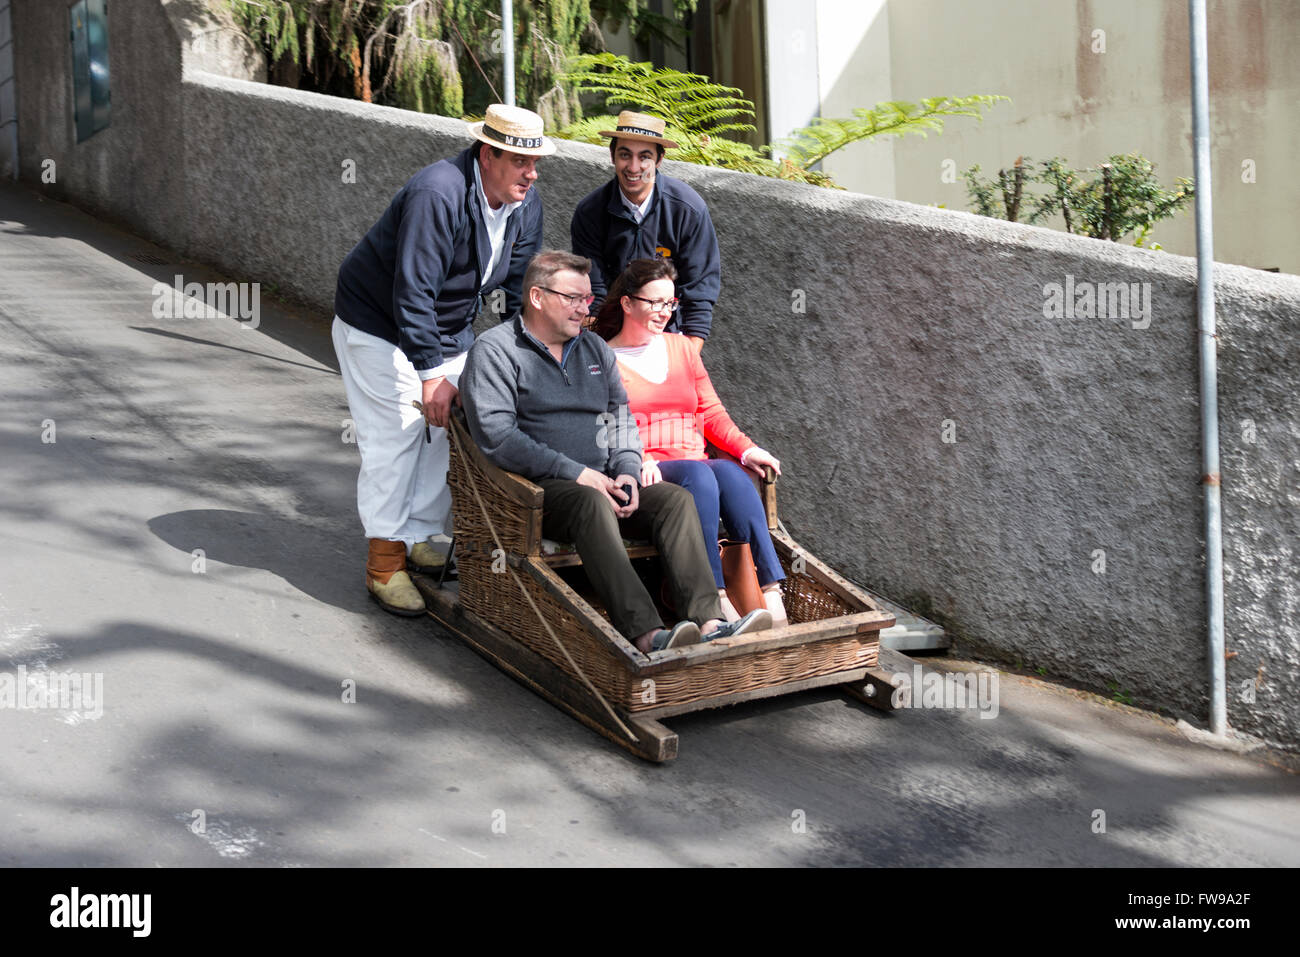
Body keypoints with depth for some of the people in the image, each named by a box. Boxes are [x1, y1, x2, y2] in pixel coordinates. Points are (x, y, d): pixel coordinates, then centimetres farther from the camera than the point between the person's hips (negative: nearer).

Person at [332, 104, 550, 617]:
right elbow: (412, 293, -33)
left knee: (446, 433, 6)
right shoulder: (438, 194, -32)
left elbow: (520, 290, 1)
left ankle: (421, 541, 20)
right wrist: (431, 376, -32)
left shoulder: (526, 204, -7)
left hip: (448, 331, 7)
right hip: (378, 327, -7)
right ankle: (384, 562, 1)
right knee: (394, 440, -7)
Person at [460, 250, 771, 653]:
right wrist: (574, 473, -17)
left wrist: (627, 471, -3)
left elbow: (620, 416, 19)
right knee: (593, 504, -37)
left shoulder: (594, 348, 21)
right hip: (540, 489, -6)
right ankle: (646, 635, -50)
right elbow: (497, 436, -13)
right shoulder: (494, 351, 0)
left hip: (601, 482, 6)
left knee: (675, 499, -20)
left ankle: (708, 622, -35)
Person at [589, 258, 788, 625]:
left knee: (731, 473, -31)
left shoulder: (680, 348, 23)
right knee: (698, 474, -36)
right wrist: (638, 461, -21)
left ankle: (772, 596, -42)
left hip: (697, 465, 4)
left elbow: (712, 413, 21)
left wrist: (746, 448, 2)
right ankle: (717, 600, -43)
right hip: (641, 476, -4)